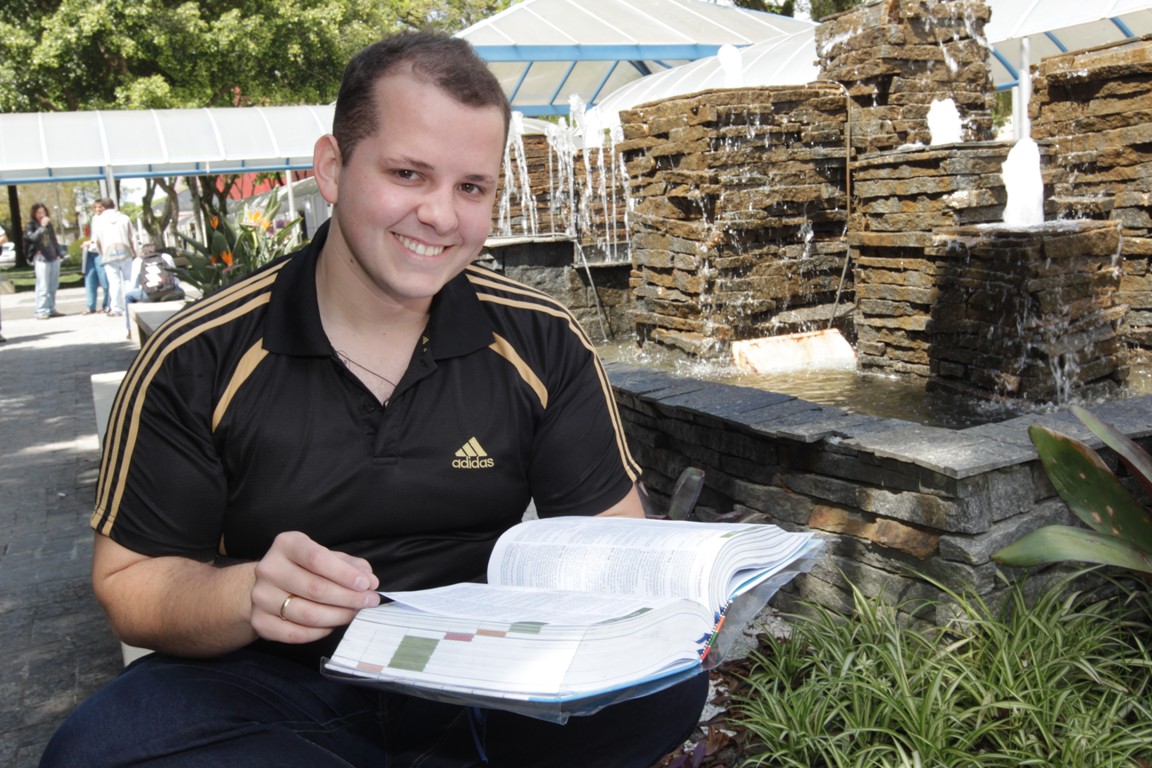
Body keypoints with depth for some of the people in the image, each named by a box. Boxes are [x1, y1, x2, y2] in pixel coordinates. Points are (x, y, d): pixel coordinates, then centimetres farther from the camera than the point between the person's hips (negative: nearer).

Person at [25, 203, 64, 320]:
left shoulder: (49, 224, 16)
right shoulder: (31, 225, -1)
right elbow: (32, 237, -19)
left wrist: (58, 254, 18)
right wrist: (42, 226, -21)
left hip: (53, 258, 6)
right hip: (41, 258, -6)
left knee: (53, 286, 7)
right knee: (43, 286, -10)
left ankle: (51, 309, 13)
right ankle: (41, 311, -9)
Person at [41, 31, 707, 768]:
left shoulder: (543, 344, -5)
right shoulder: (198, 362, -9)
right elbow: (129, 582, -4)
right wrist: (248, 596, -26)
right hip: (279, 680, 0)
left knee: (667, 676, -25)